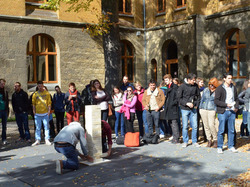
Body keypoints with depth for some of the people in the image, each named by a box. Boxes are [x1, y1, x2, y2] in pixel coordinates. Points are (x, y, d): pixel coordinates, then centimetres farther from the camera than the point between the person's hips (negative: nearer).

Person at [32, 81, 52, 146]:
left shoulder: (47, 93, 4)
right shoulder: (35, 94, 6)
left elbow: (49, 103, 5)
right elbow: (33, 104, 9)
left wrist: (49, 110, -2)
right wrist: (34, 111, 1)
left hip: (45, 113, -1)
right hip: (37, 114, 1)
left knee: (46, 127, 2)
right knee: (38, 128, 5)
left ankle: (47, 140, 7)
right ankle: (37, 140, 10)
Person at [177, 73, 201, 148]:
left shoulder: (195, 86, 3)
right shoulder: (182, 86, -8)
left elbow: (198, 96, 13)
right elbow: (179, 98, -7)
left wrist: (196, 104, 2)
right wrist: (186, 103, -15)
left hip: (193, 109, 3)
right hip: (185, 109, -3)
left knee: (194, 126, 4)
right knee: (185, 126, 4)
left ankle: (194, 141, 16)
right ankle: (185, 141, 17)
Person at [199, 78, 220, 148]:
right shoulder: (206, 90, 11)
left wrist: (215, 110, -7)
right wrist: (200, 107, 12)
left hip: (211, 110, -4)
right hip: (203, 110, 4)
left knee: (211, 125, -14)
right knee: (206, 126, 4)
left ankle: (215, 140, 1)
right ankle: (209, 140, 13)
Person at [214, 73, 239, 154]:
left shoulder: (233, 88, 11)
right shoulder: (219, 88, -6)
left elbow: (236, 99, 21)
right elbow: (216, 101, -10)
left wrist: (236, 107, 4)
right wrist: (226, 104, -18)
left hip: (232, 111, 5)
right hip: (223, 112, -5)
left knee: (231, 130, 10)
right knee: (221, 130, -1)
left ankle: (231, 146, 21)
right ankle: (219, 147, 9)